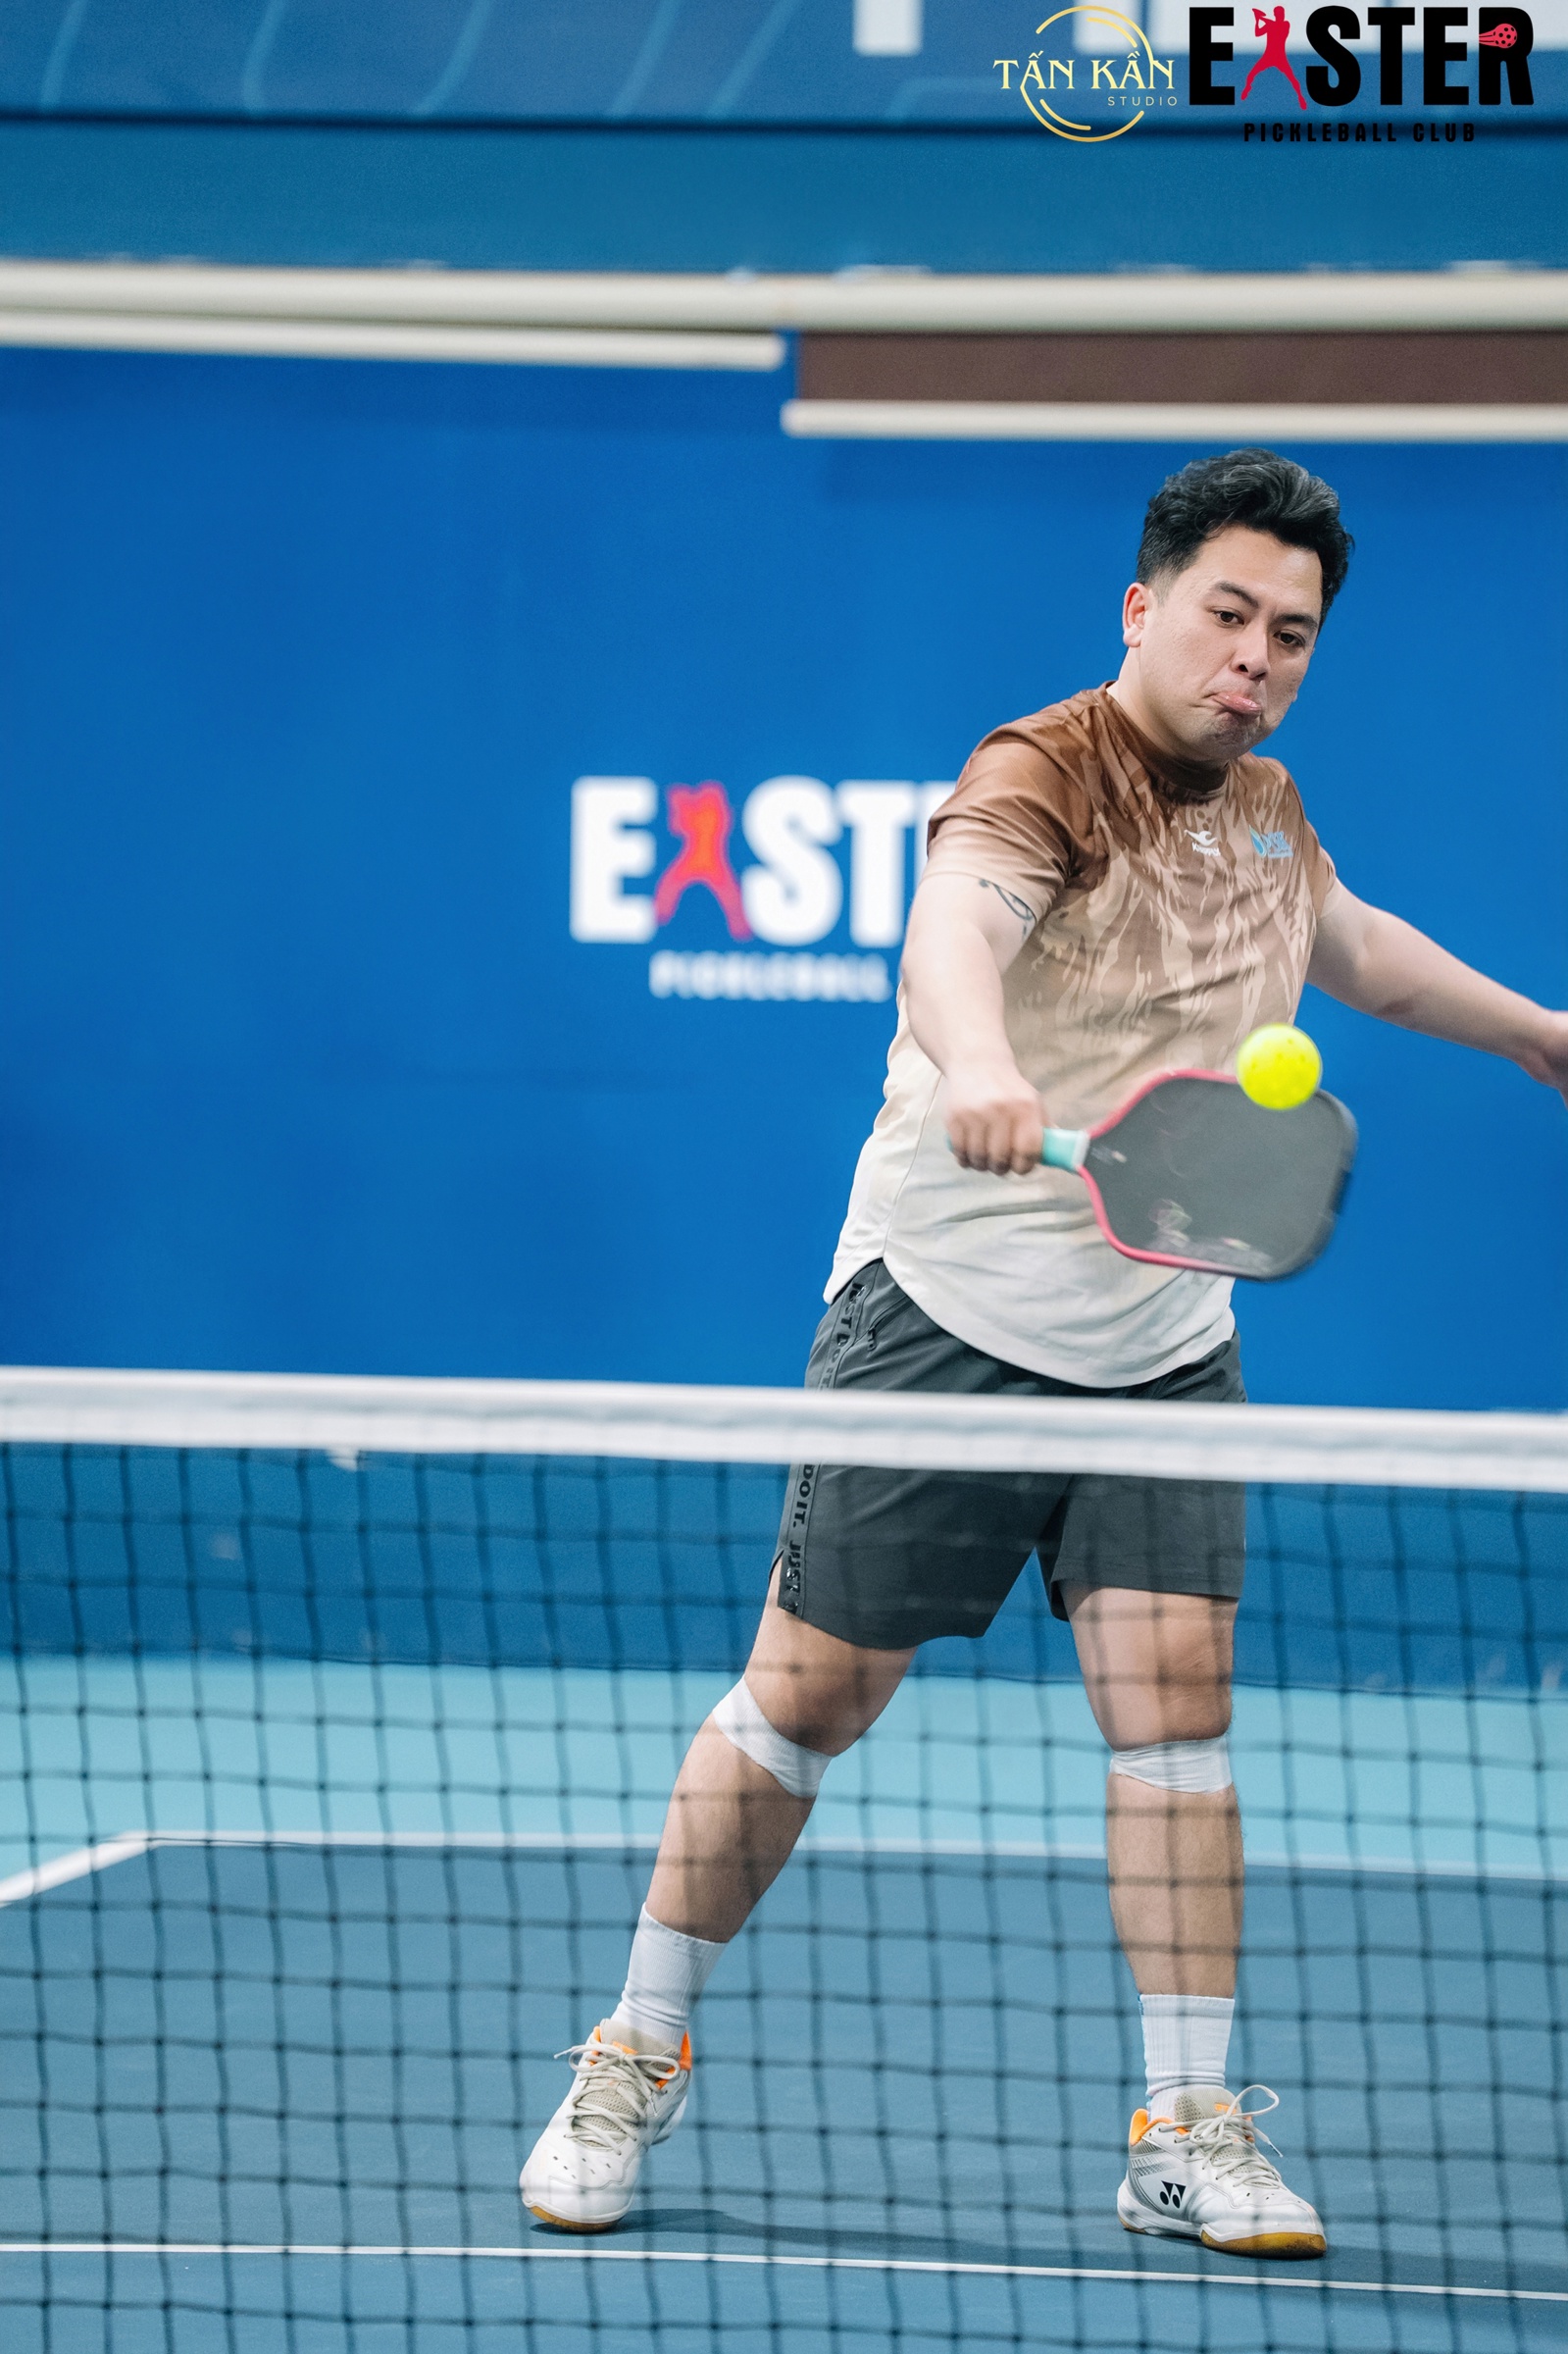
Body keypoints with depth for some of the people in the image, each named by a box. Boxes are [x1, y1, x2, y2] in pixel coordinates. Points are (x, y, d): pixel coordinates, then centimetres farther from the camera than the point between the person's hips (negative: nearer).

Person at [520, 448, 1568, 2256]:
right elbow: (950, 925, -38)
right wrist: (979, 1069, -60)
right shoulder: (1046, 779, -16)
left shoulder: (1268, 810, 9)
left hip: (1161, 1348, 5)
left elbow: (1351, 945, 33)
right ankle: (640, 2059, 17)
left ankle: (1190, 2136, 0)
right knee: (807, 1697, 1)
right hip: (948, 1318, -5)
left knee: (1175, 1701, -7)